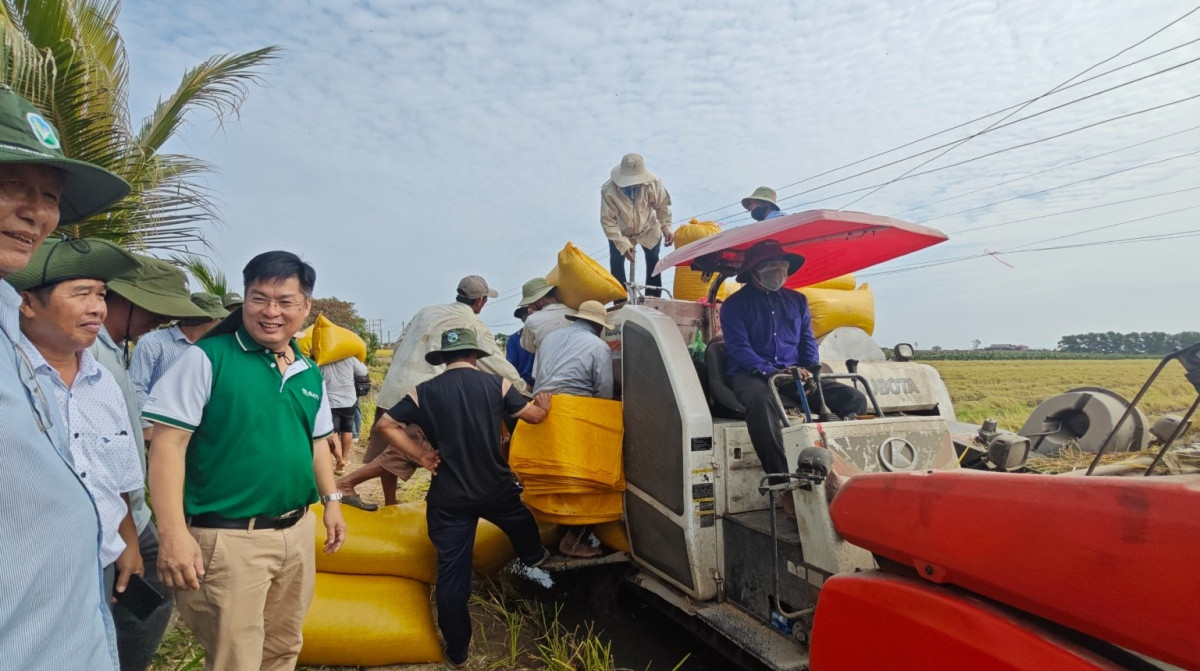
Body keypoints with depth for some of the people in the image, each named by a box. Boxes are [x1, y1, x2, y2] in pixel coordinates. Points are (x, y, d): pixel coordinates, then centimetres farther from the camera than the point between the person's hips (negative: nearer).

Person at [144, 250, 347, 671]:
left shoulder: (310, 374, 7)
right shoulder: (208, 358, -11)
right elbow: (169, 444, -14)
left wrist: (331, 501, 13)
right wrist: (173, 533, -19)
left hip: (297, 532, 6)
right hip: (229, 538, -6)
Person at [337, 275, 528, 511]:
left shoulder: (427, 311, 17)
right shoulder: (474, 326, 0)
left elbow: (398, 347, 21)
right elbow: (497, 363, 4)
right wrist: (525, 389, 14)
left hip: (392, 388, 7)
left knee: (389, 448, 14)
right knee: (405, 453, -2)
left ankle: (390, 505, 25)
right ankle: (347, 483, -9)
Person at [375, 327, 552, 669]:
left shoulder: (424, 392, -5)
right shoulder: (496, 383, -6)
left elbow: (386, 425, -8)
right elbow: (533, 415, 4)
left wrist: (420, 455, -4)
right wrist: (543, 403, 26)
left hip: (448, 498, 0)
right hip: (496, 487, 1)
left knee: (451, 574, 8)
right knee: (521, 522, 34)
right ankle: (534, 557, 61)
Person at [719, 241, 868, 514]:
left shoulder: (797, 301, 19)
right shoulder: (735, 304, 3)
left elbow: (808, 342, 17)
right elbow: (739, 348, -8)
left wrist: (811, 373, -4)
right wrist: (772, 373, -24)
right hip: (750, 376, -5)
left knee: (854, 399, -16)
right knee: (762, 401, -42)